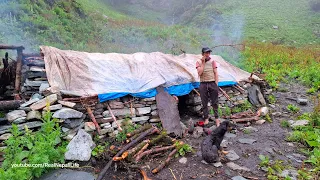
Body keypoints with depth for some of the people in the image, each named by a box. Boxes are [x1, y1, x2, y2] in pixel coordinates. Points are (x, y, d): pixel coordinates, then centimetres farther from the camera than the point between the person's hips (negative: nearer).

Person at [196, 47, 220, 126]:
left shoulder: (212, 61, 4)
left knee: (214, 102, 4)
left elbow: (215, 73, 3)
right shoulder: (199, 62, 2)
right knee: (204, 103, 5)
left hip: (212, 83, 0)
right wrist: (203, 62, -12)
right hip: (203, 84, 0)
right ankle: (206, 118, 14)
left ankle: (217, 118, 14)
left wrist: (216, 84, -3)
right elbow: (199, 73, -11)